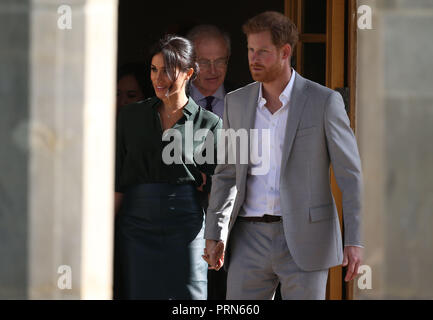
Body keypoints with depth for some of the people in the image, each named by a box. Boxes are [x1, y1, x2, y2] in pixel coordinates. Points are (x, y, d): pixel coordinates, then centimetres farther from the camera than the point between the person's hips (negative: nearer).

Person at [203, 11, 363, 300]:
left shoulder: (324, 101, -5)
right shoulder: (237, 103, 7)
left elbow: (350, 173, -5)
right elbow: (227, 173, 13)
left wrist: (354, 241, -11)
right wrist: (215, 236, 4)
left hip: (304, 240, -4)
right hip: (251, 240, 4)